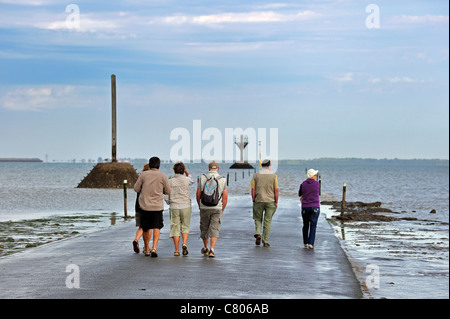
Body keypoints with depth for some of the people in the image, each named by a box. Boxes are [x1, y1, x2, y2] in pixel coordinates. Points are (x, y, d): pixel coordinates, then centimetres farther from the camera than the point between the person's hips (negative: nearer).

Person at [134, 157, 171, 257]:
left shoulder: (143, 175, -2)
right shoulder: (162, 176, -3)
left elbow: (136, 189, 2)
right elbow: (168, 191, 4)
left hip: (145, 205, 1)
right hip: (157, 206, -1)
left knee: (146, 228, 14)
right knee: (156, 228, 2)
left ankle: (146, 249, 26)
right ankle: (154, 248, -15)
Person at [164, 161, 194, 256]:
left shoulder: (170, 181, -3)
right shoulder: (186, 180, -4)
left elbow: (166, 197, -2)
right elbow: (192, 181, 22)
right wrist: (186, 172, 19)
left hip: (174, 207, 0)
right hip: (185, 206, 0)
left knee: (175, 228, 5)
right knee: (185, 227, 12)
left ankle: (177, 250, 2)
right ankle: (184, 244, -12)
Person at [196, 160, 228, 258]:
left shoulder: (202, 178, -1)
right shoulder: (222, 180, -2)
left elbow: (198, 194, 0)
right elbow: (225, 197, -3)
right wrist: (222, 210, 7)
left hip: (204, 208, 1)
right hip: (217, 208, -1)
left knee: (204, 228, 17)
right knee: (214, 230, -1)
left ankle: (206, 248, 30)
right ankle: (211, 250, -15)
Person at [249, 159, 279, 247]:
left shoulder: (256, 175, 1)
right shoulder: (273, 176, -2)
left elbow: (253, 189, -1)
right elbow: (276, 190, -3)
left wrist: (253, 200, 7)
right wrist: (276, 202, 4)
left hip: (258, 200, 0)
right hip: (270, 201, 0)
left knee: (258, 219, 15)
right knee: (268, 221, 5)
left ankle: (258, 233, -10)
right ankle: (265, 241, 4)